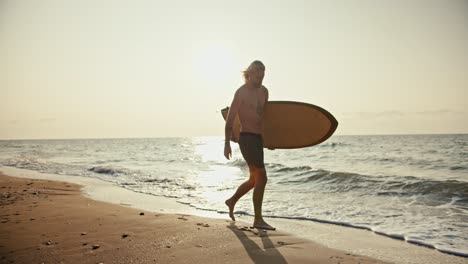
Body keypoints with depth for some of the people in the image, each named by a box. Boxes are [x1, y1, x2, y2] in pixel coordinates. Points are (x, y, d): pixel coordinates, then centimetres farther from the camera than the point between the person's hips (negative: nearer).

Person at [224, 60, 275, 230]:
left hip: (258, 138, 8)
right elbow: (229, 119, -10)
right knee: (261, 178, -11)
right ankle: (258, 220, -3)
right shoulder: (241, 92, -9)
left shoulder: (264, 91, 13)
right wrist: (227, 143, -15)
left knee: (254, 179, 17)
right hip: (247, 138, -8)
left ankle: (232, 201, 37)